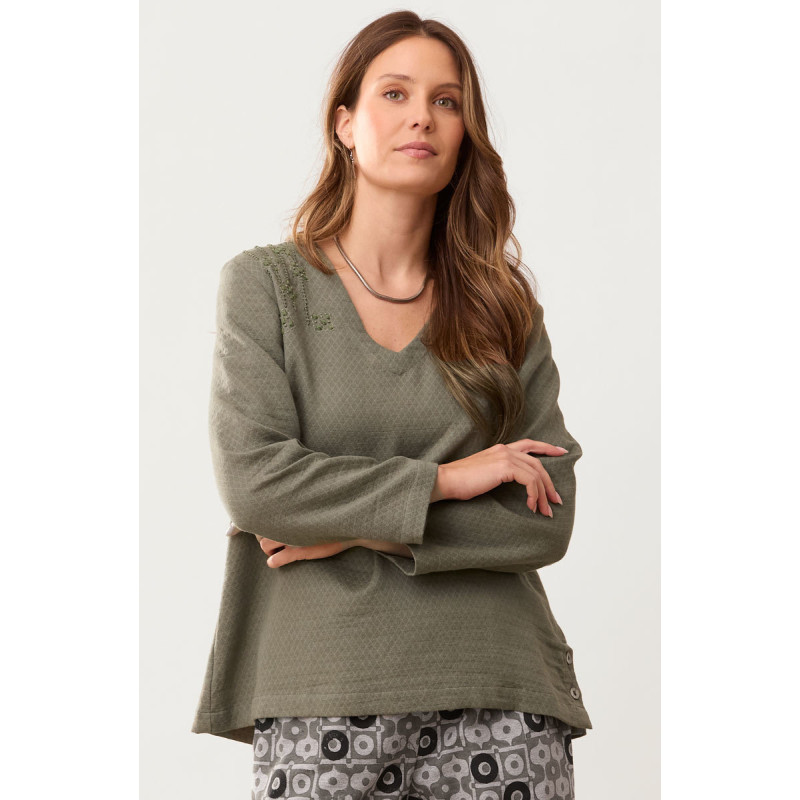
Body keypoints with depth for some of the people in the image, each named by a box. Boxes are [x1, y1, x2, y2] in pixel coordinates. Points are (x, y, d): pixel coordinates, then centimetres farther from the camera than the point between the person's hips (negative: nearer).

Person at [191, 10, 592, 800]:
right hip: (326, 693, -2)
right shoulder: (265, 284, 4)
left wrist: (361, 533, -8)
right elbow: (251, 479, -9)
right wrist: (440, 480, -9)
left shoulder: (506, 305, 10)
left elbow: (549, 519, 2)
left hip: (498, 694, 2)